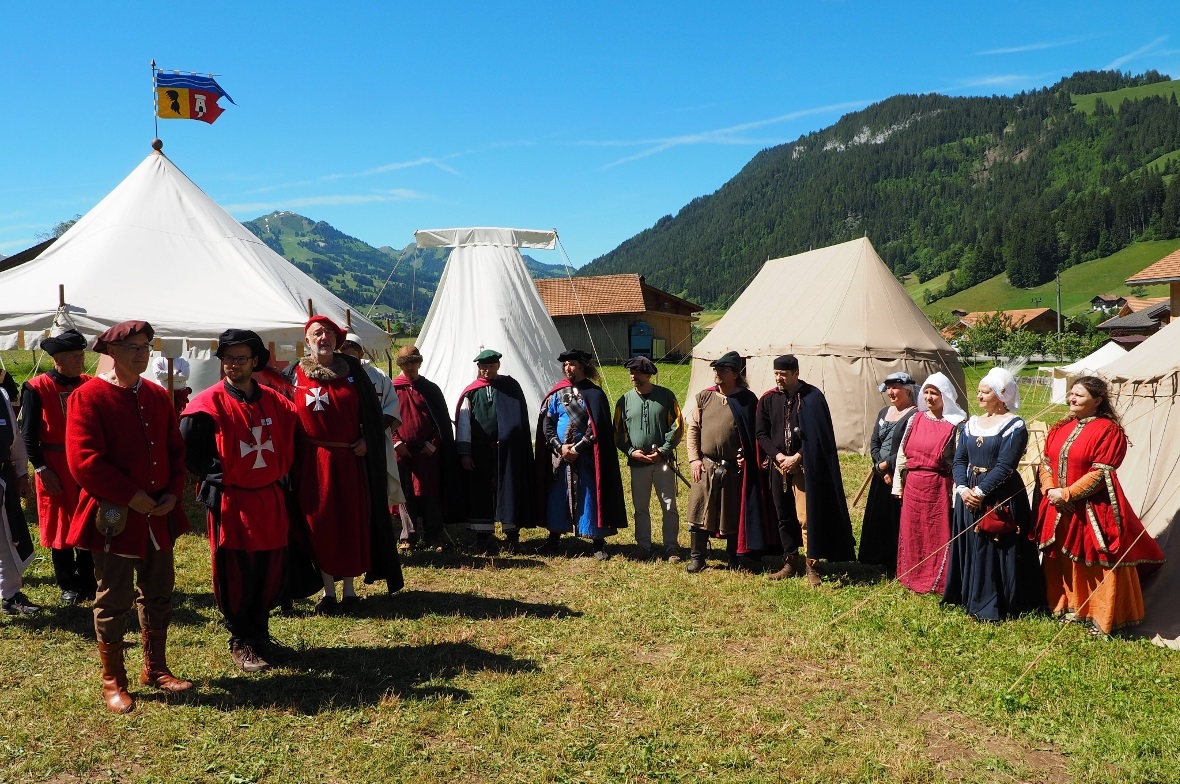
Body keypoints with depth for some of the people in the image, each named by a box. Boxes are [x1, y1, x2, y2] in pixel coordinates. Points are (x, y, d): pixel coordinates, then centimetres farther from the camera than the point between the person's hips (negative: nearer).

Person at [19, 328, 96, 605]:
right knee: (60, 528, 8)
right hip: (55, 470, -3)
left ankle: (88, 583, 22)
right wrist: (42, 470, -11)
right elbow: (29, 434, -6)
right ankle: (68, 587, 21)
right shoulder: (36, 389, -7)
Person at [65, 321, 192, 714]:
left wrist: (173, 493, -5)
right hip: (114, 517, -6)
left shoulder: (158, 397, 8)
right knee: (114, 600, 6)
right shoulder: (88, 397, -10)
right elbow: (83, 461, -18)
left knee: (158, 595, 15)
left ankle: (155, 668, 31)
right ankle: (113, 681, 22)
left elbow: (176, 450, 11)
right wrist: (133, 498, -18)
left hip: (159, 515, 6)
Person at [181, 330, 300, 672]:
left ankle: (260, 633, 29)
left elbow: (289, 439, 18)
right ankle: (240, 642, 19)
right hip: (231, 502, -4)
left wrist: (280, 473, 9)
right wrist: (217, 476, -9)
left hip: (270, 499, 5)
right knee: (236, 575, 3)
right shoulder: (210, 403, -8)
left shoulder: (274, 401, 6)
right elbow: (189, 449, -9)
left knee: (272, 572, 11)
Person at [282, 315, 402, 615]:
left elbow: (372, 410, 6)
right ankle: (328, 590, 14)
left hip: (349, 458, 1)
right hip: (312, 462, 0)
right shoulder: (293, 375, 4)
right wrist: (290, 451, -4)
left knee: (352, 522, 4)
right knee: (319, 523, 3)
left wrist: (366, 440, -6)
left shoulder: (352, 370, 4)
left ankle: (349, 588, 17)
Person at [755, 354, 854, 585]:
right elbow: (762, 434, 8)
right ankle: (790, 562, 21)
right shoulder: (768, 400, 5)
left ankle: (812, 567, 1)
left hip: (804, 465, -4)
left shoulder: (812, 397, -5)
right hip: (778, 465, 4)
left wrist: (797, 457, -12)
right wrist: (777, 455, -7)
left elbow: (818, 434, -6)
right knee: (784, 516, 10)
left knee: (806, 516, -7)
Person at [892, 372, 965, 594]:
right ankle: (914, 578, 27)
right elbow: (902, 453, 10)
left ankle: (937, 581, 16)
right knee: (912, 532, 13)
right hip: (913, 485, 5)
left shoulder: (955, 425, -7)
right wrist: (898, 484, 9)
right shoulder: (915, 419, 7)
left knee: (938, 534, 3)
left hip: (938, 487, -5)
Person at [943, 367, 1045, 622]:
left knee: (998, 550, -2)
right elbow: (959, 460, 7)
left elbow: (1005, 466, -16)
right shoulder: (971, 424, 11)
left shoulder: (1014, 426, -8)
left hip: (1001, 498, -6)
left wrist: (980, 491, -18)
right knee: (971, 548, 11)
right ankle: (972, 599, 22)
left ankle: (995, 606, 6)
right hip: (969, 495, 7)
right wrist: (963, 488, -9)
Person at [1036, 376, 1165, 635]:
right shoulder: (1060, 428, 11)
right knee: (1064, 561, 16)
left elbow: (1100, 474, -17)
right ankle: (1068, 606, 31)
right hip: (1060, 510, 7)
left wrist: (1066, 494, -17)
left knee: (1099, 564, 1)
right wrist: (1049, 490, -6)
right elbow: (1046, 463, 12)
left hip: (1093, 510, -7)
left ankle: (1104, 620, 13)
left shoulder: (1108, 430, -11)